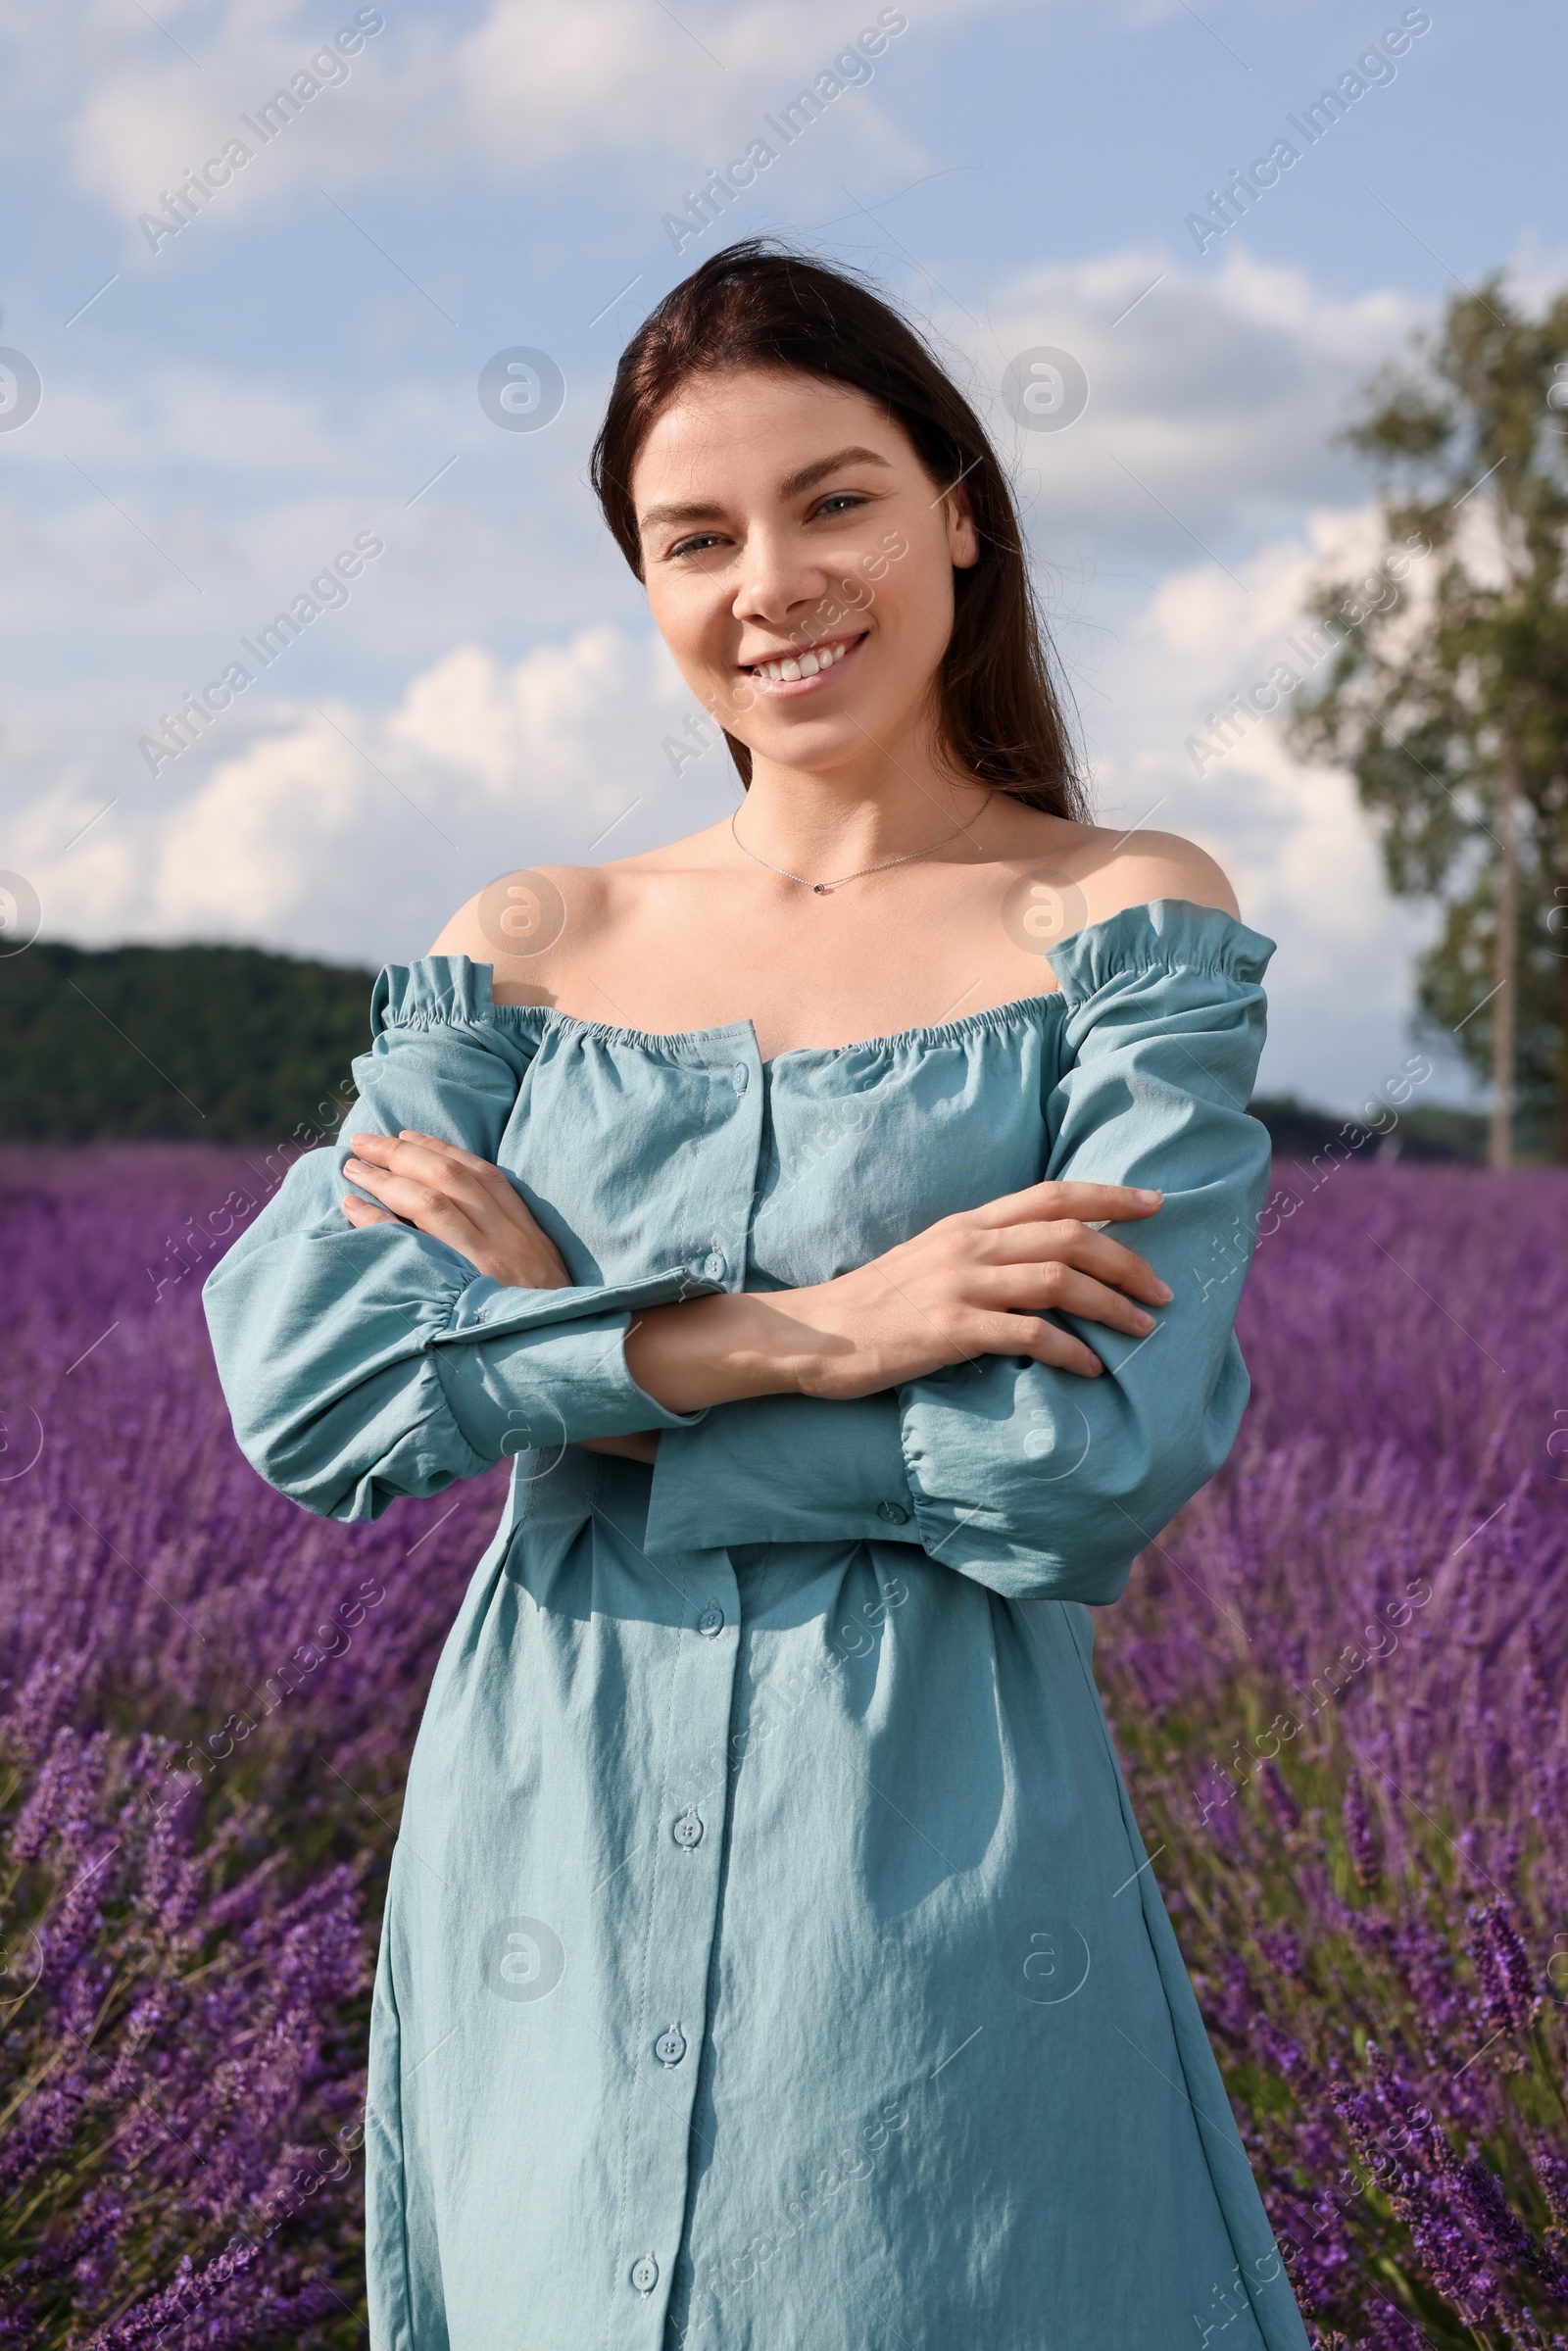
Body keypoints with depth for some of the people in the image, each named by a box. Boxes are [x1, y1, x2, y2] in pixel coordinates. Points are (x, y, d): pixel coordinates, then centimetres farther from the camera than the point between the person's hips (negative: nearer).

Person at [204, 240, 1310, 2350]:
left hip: (941, 1861, -2)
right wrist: (799, 1330, -19)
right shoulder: (532, 950, 5)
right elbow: (296, 1381, -8)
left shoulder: (1125, 927, -3)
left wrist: (571, 1334, -11)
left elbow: (1104, 1465, -15)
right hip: (552, 1865, 3)